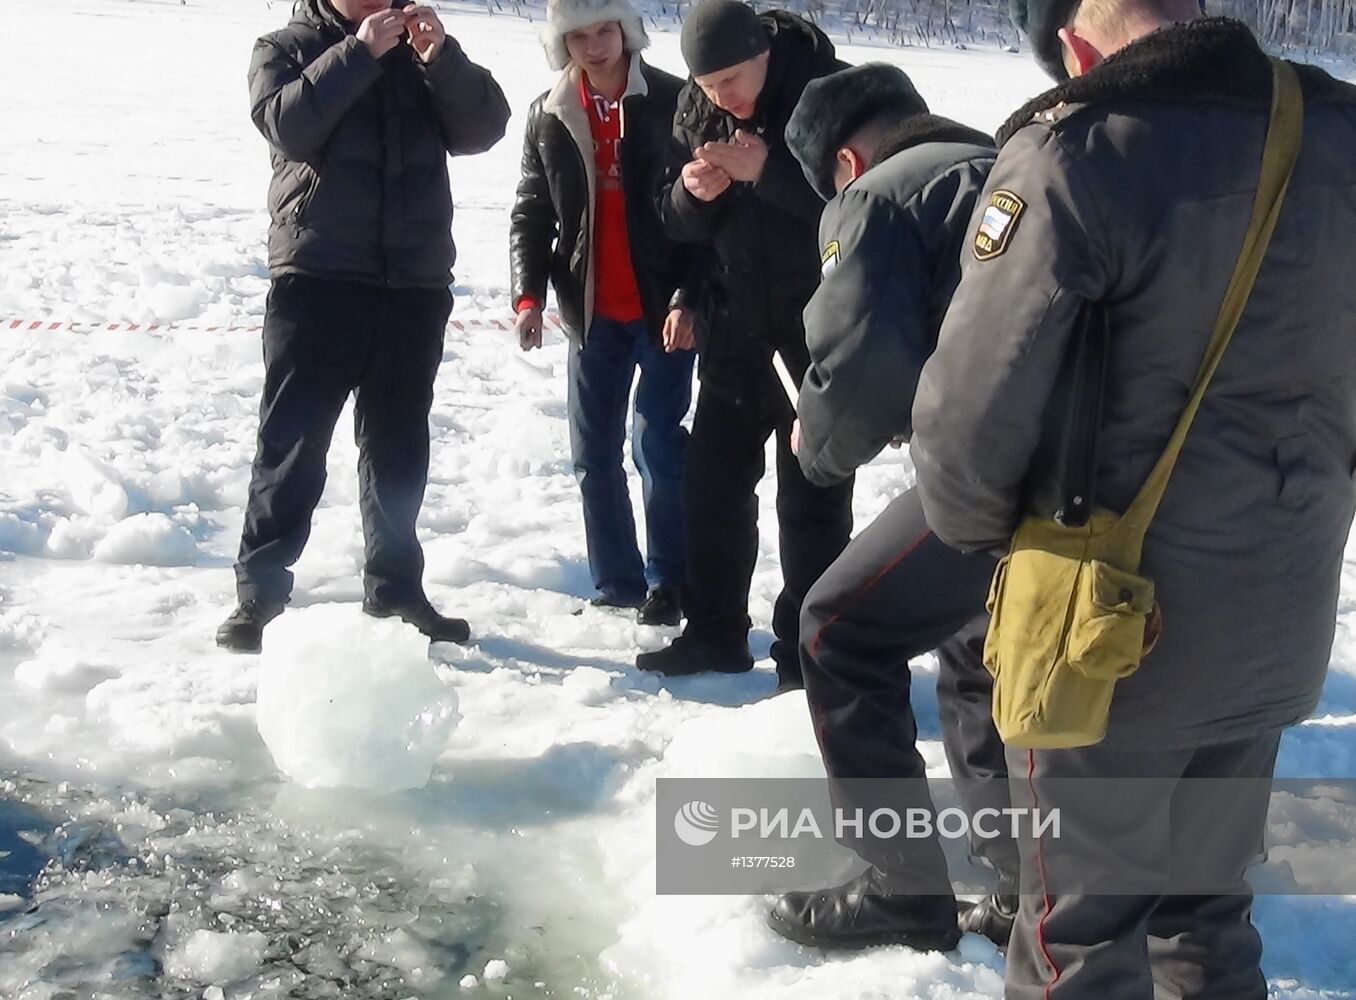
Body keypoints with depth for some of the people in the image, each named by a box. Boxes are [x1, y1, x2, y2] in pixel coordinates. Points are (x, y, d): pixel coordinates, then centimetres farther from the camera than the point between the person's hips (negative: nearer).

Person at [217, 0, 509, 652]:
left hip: (415, 286, 3)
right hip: (315, 281, -3)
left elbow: (482, 128, 1)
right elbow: (289, 124, -12)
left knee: (398, 446, 9)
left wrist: (442, 56, -13)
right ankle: (259, 593, 3)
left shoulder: (422, 53, 16)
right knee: (291, 442, -3)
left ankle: (394, 588, 18)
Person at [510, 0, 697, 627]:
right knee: (594, 454, 7)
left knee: (657, 444, -4)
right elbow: (531, 213, 7)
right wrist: (528, 293, -8)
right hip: (592, 311, 5)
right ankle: (617, 584, 18)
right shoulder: (548, 117, 6)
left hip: (664, 308, -4)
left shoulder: (673, 102, -6)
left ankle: (670, 582, 9)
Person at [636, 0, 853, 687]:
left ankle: (805, 651, 7)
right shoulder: (694, 108, 2)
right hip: (736, 322, 6)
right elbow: (678, 224, 6)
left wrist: (768, 170, -30)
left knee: (812, 492, -2)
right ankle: (714, 632, 25)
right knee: (712, 478, 11)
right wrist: (692, 193, -17)